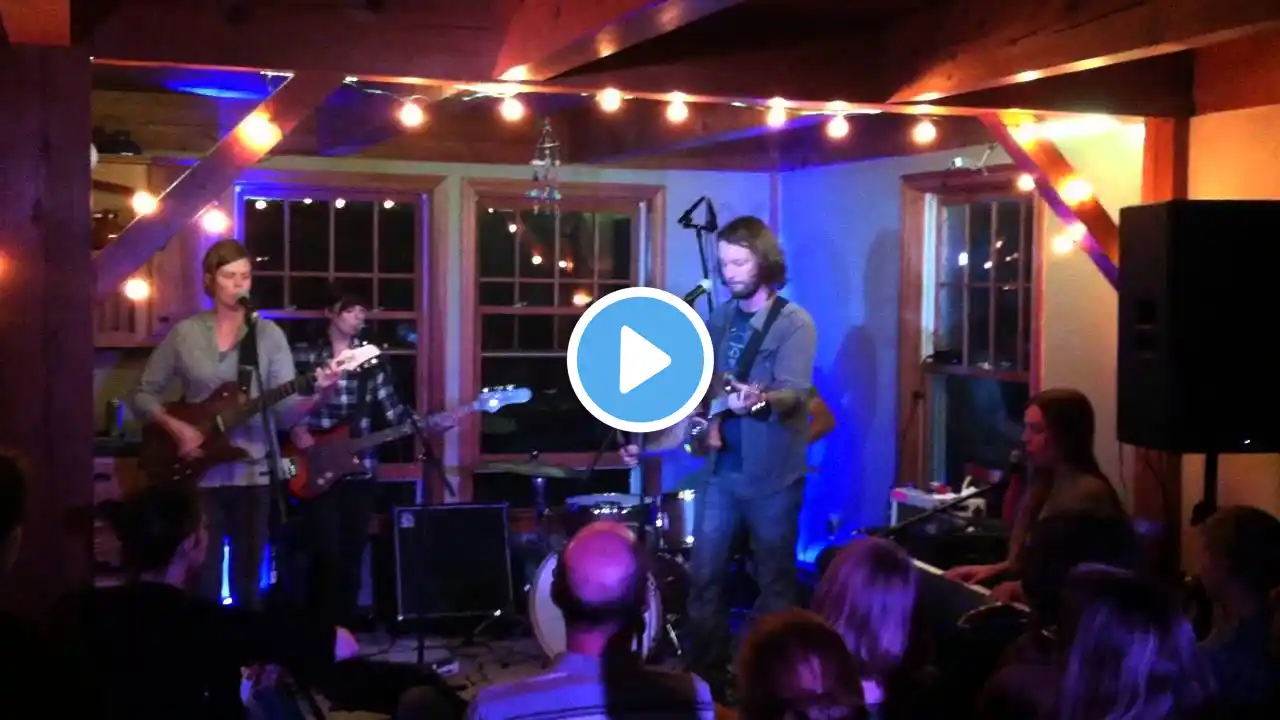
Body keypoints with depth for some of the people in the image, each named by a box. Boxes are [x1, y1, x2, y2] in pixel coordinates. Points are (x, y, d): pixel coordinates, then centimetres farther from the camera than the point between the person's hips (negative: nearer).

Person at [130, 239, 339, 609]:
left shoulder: (269, 334, 2)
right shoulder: (184, 334, 2)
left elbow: (285, 409, -6)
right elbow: (142, 394, 6)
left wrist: (317, 393, -26)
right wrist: (174, 426, -11)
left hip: (254, 472, 0)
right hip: (198, 474, 0)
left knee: (248, 583, 7)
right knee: (204, 582, 1)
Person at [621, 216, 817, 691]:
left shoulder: (794, 323, -9)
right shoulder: (718, 320, 10)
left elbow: (795, 393, -23)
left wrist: (759, 400, -44)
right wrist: (653, 440, 4)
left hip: (772, 475, -5)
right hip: (719, 468, 6)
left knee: (774, 582, 5)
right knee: (703, 577, 7)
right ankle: (706, 677, 19)